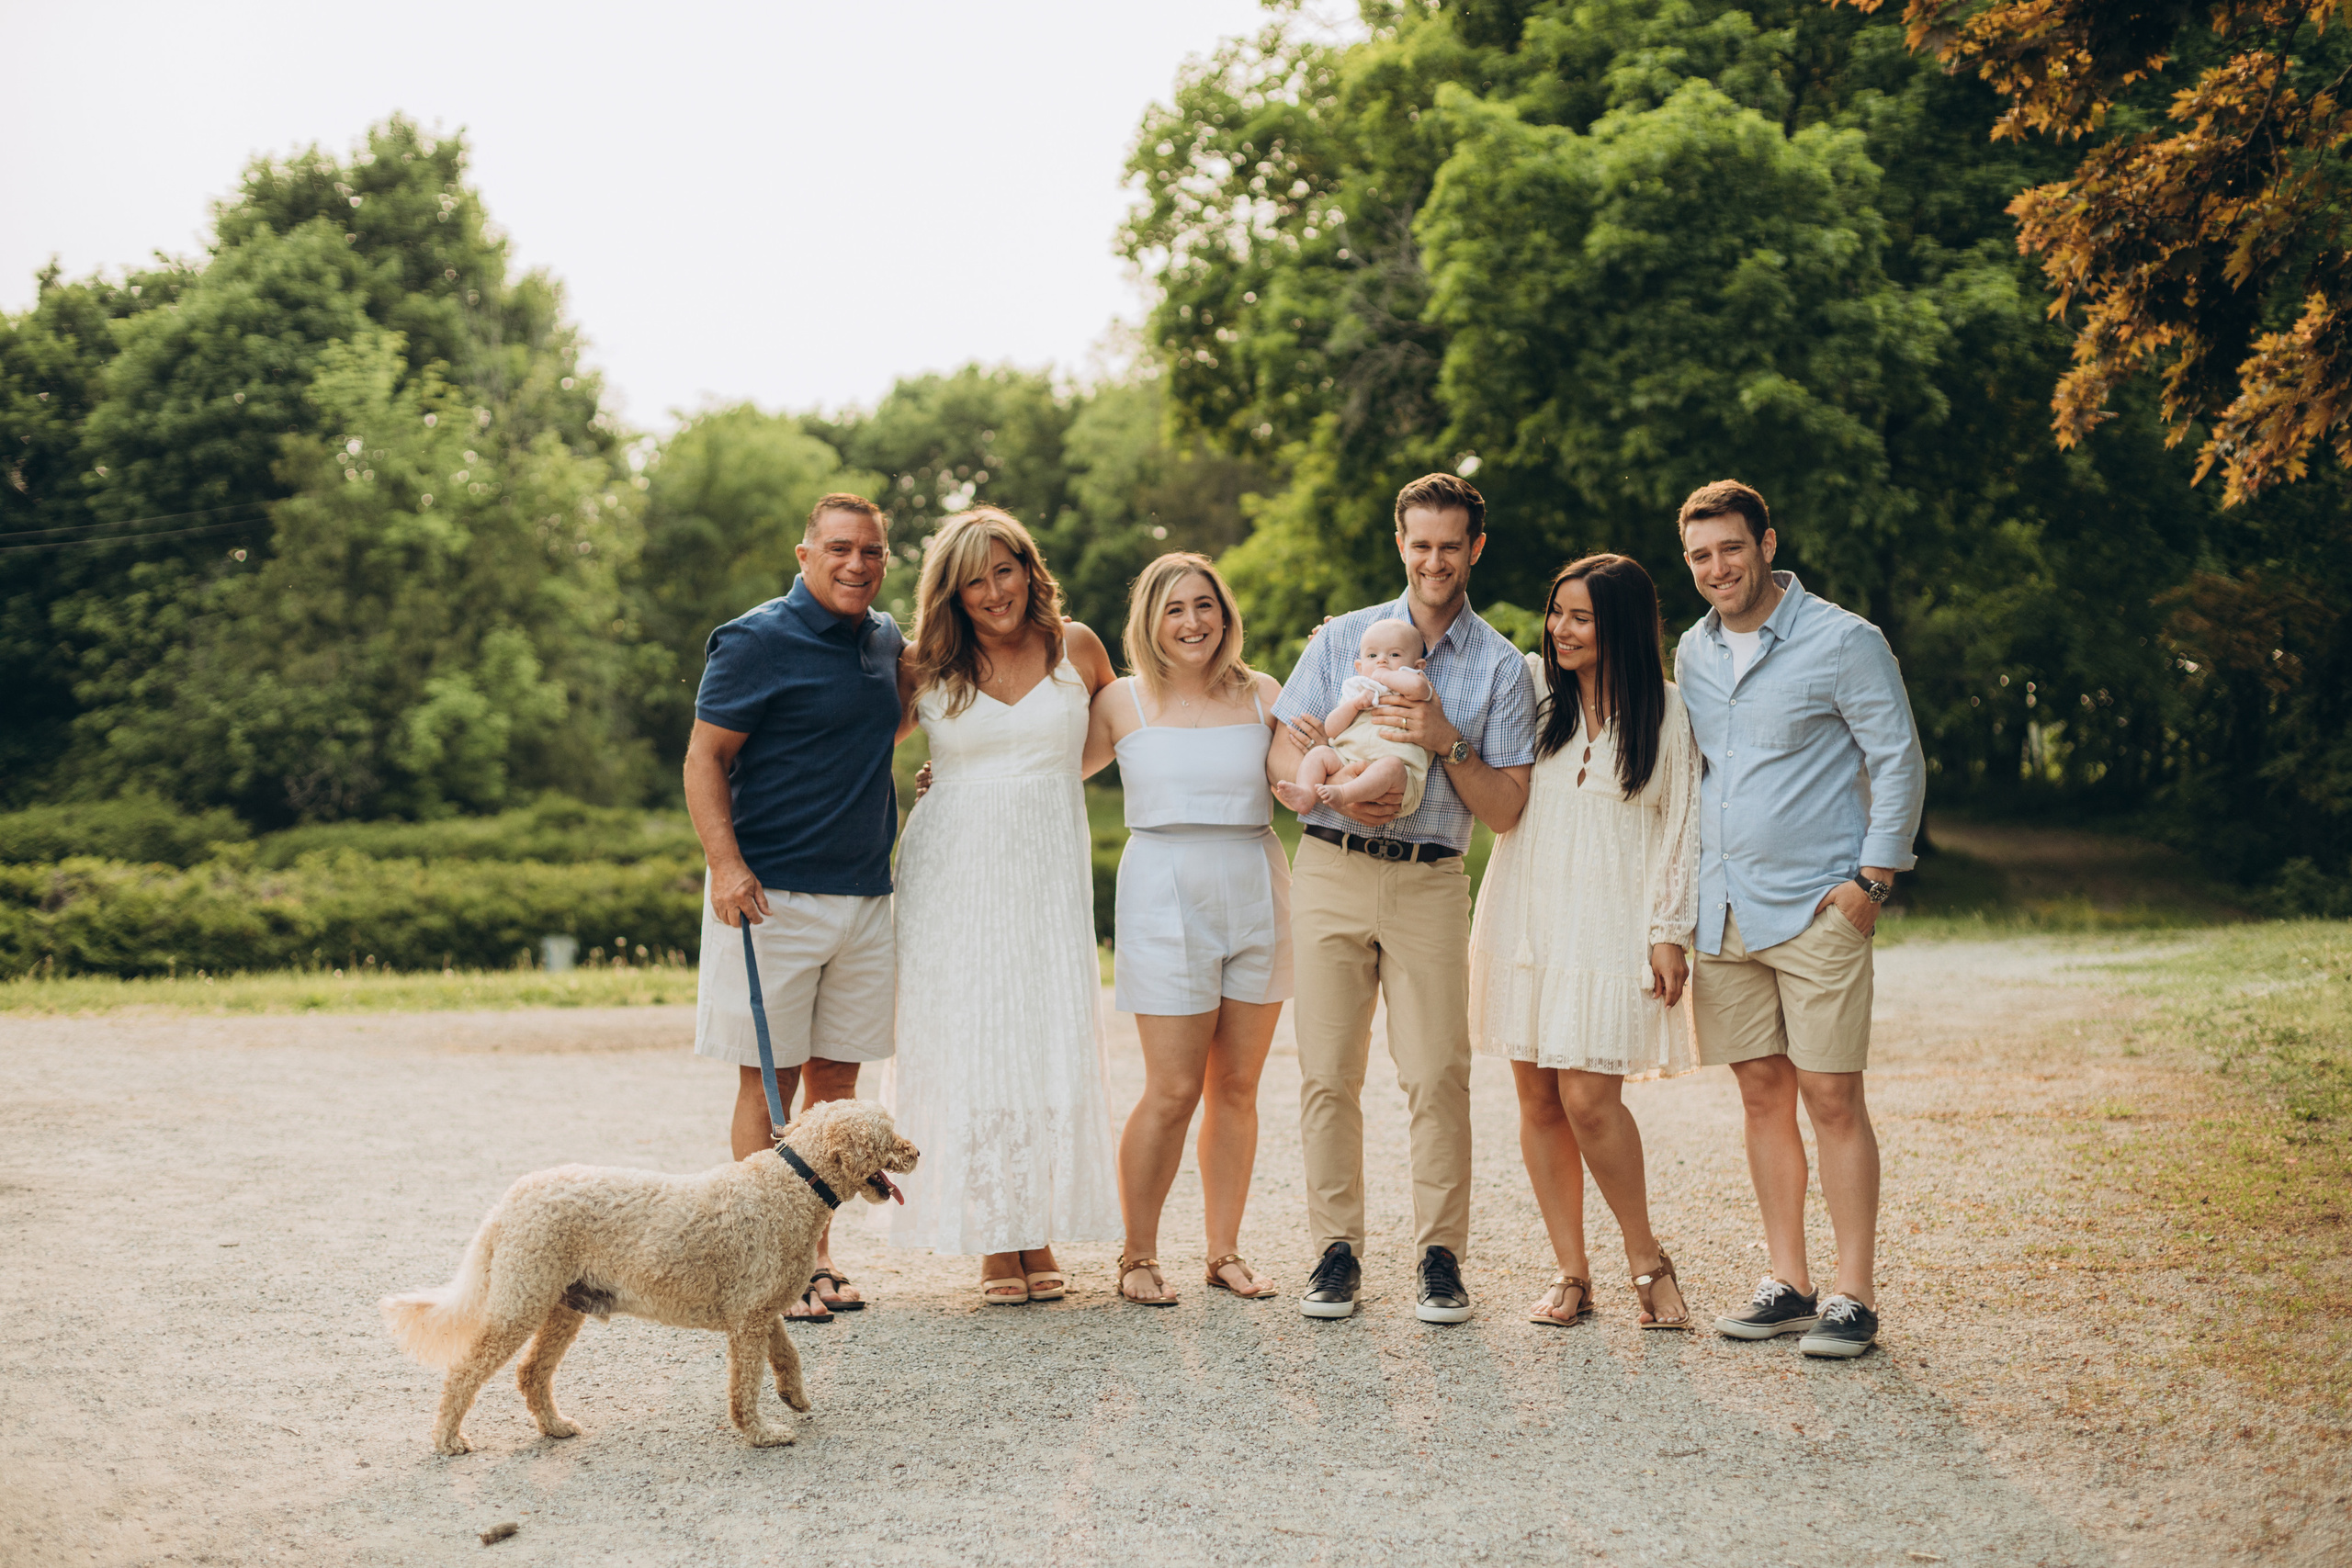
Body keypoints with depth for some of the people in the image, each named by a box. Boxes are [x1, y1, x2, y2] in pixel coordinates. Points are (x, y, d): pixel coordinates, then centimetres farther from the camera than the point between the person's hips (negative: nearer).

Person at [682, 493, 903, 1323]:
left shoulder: (885, 639, 13)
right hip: (773, 895, -6)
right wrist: (725, 862, -20)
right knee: (768, 1083, -1)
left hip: (864, 895, 6)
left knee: (836, 1081, 9)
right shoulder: (758, 641, -7)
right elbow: (704, 758, -9)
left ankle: (817, 1252, 18)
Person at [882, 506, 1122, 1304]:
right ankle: (994, 1244, 4)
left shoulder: (1075, 647, 4)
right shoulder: (924, 670, 2)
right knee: (969, 1044, -2)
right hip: (954, 873, -1)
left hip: (1048, 873, 1)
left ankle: (1042, 1237, 8)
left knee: (1053, 1044, -2)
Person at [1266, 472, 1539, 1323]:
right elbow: (1283, 756, 8)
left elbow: (1506, 809, 4)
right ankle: (1337, 1248, 10)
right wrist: (1340, 792, -12)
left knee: (1437, 1073, -7)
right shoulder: (1342, 639, 12)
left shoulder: (1501, 666, 8)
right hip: (1331, 870, 1)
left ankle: (1441, 1254, 3)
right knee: (1327, 1070, 0)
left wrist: (1447, 743, -11)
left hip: (1431, 879, -1)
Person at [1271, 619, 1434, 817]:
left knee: (1391, 765, -35)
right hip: (1347, 766, 5)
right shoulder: (1356, 691, 23)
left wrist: (1384, 675, -2)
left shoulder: (1411, 694, 8)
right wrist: (1354, 704, -3)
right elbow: (1331, 730, 14)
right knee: (1319, 753, -11)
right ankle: (1305, 795, -33)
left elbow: (1418, 685, -19)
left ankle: (1343, 793, -52)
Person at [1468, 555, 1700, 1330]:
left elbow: (1681, 824, 4)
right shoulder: (1528, 685, 6)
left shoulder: (1665, 711, 1)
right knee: (1538, 1099, 4)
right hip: (1523, 917, 3)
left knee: (1589, 1099, -11)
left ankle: (1647, 1261, 9)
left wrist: (1669, 931, -2)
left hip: (1610, 924, -3)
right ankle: (1571, 1273, 14)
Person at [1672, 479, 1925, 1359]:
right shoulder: (1693, 651, 12)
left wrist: (1872, 879, -10)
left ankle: (1853, 1297, 0)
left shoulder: (1843, 642, -6)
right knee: (1763, 1095, 8)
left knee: (1832, 1098, -5)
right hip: (1723, 912, 5)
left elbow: (1899, 763, -4)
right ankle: (1787, 1286, 15)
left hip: (1816, 909, -5)